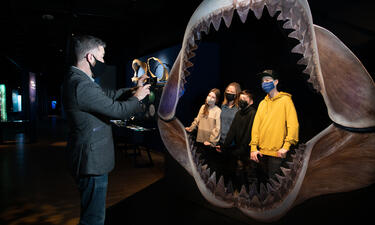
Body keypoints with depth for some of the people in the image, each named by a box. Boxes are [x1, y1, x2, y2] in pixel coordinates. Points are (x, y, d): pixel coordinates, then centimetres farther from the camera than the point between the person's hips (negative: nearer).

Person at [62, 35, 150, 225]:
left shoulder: (77, 79, 9)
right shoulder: (81, 85, -25)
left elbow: (107, 94, 17)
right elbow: (118, 110, -23)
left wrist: (132, 90, 10)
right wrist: (137, 97, -5)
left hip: (91, 159, 11)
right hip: (91, 161, -11)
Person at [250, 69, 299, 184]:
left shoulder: (285, 100, -2)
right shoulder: (262, 103, 13)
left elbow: (293, 124, -10)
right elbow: (256, 125, 8)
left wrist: (286, 146, -17)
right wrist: (253, 147, 0)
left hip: (277, 152, -5)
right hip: (261, 152, 5)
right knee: (262, 180, 14)